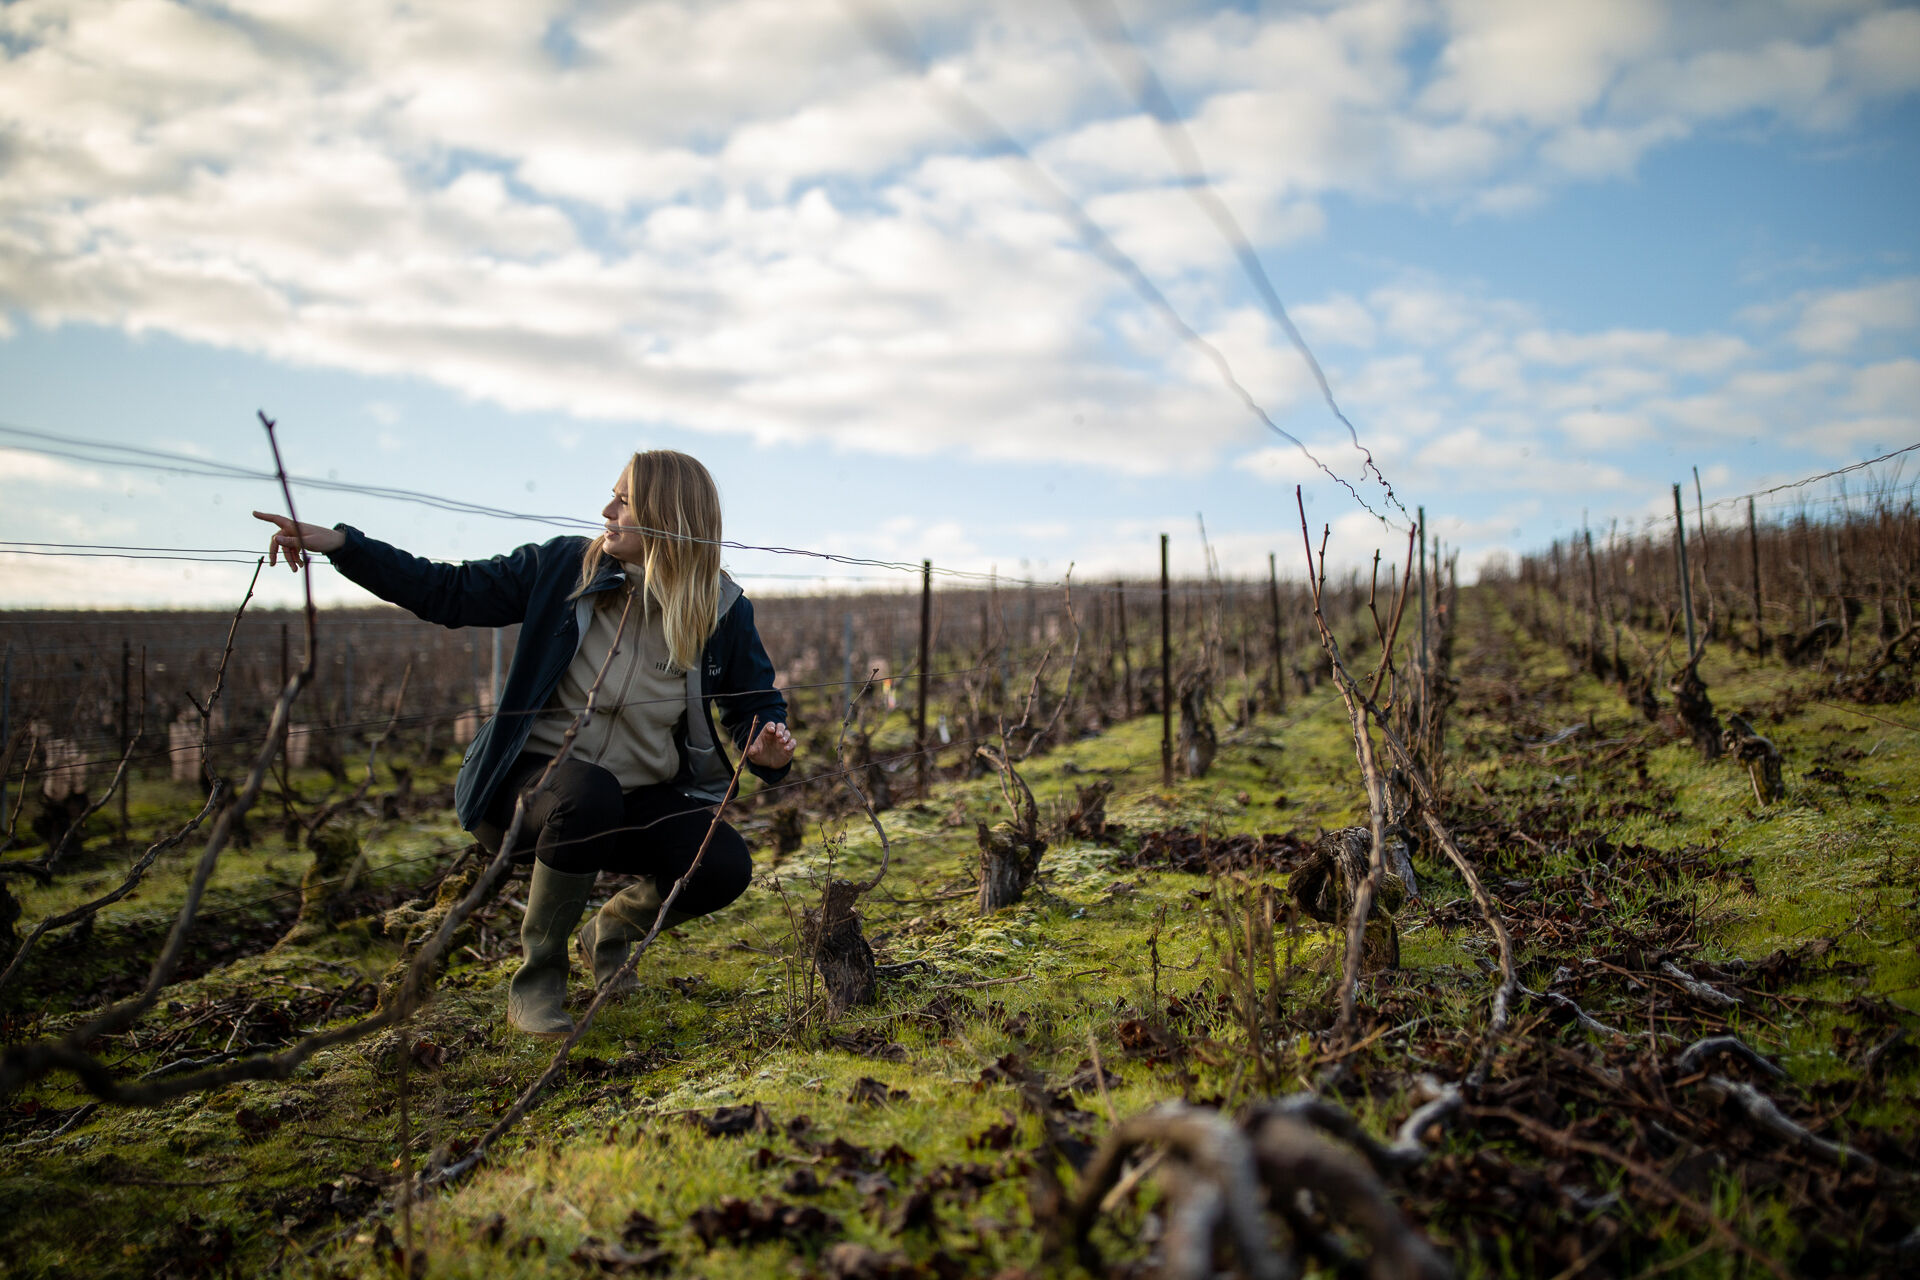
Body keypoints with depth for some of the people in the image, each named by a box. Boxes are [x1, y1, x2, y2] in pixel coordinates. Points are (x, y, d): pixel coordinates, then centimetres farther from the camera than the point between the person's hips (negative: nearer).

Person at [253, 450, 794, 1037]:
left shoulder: (724, 609, -5)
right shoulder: (562, 567, -7)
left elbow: (757, 702, 5)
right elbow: (447, 592, -3)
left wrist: (768, 752, -18)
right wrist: (339, 544, -12)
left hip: (641, 796, 2)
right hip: (536, 778, -2)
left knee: (725, 868, -23)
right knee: (589, 794, -38)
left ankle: (614, 929, 14)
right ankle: (537, 976, -13)